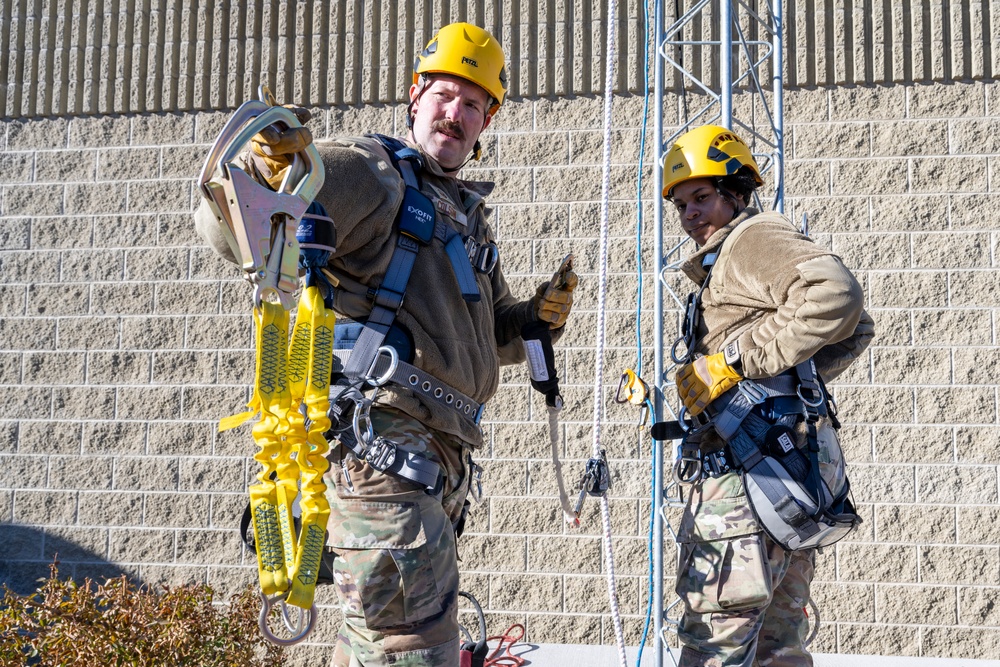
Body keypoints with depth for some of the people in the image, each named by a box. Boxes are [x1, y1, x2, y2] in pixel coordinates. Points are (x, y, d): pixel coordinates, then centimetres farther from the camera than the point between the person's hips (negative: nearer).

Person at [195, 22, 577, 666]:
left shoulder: (467, 217, 26)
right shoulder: (370, 172, -2)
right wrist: (266, 174, -39)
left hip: (441, 457, 9)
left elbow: (491, 333, 35)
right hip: (381, 440, -9)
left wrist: (538, 317, 12)